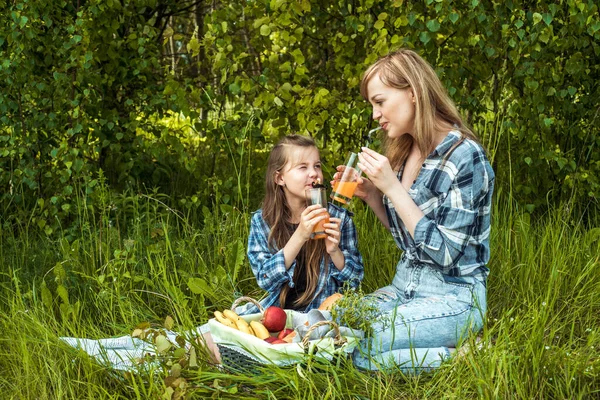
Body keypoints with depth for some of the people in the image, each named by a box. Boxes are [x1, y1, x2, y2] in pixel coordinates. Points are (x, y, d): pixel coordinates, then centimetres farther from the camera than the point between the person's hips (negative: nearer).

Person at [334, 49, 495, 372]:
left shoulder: (464, 157, -17)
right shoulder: (403, 152, 6)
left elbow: (444, 253, -20)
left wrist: (392, 188, -21)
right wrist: (371, 195, -1)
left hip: (452, 296, -8)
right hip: (404, 286, 8)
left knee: (356, 348, -24)